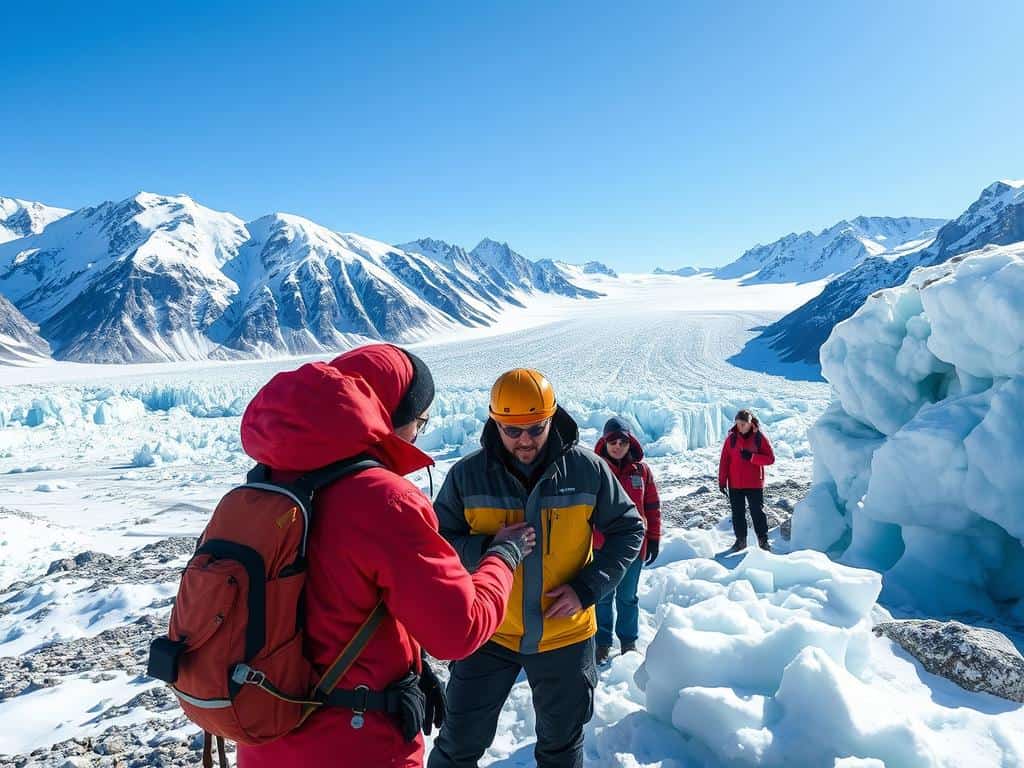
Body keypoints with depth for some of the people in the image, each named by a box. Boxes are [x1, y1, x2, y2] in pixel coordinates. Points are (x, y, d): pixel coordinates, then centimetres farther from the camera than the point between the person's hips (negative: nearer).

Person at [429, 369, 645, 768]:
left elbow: (628, 529, -1)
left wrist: (587, 588, -13)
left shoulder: (587, 468, -11)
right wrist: (487, 548, -24)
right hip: (488, 632, -1)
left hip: (565, 634, 1)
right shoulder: (467, 474, -12)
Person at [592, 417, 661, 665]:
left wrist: (654, 540, 6)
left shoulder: (641, 470, 0)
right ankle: (602, 642, 26)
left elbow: (652, 507, 6)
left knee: (628, 597, 15)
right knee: (603, 597, 11)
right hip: (600, 547, -1)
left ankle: (629, 641, 32)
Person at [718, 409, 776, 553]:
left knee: (757, 512, 5)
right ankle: (740, 540, 21)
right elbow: (724, 460, 0)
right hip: (735, 484, 2)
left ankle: (763, 540, 19)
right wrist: (722, 481, -2)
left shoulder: (760, 437, -6)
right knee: (738, 513, 9)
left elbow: (770, 459, -7)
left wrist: (751, 457, -21)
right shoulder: (731, 438, -2)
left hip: (754, 484, -2)